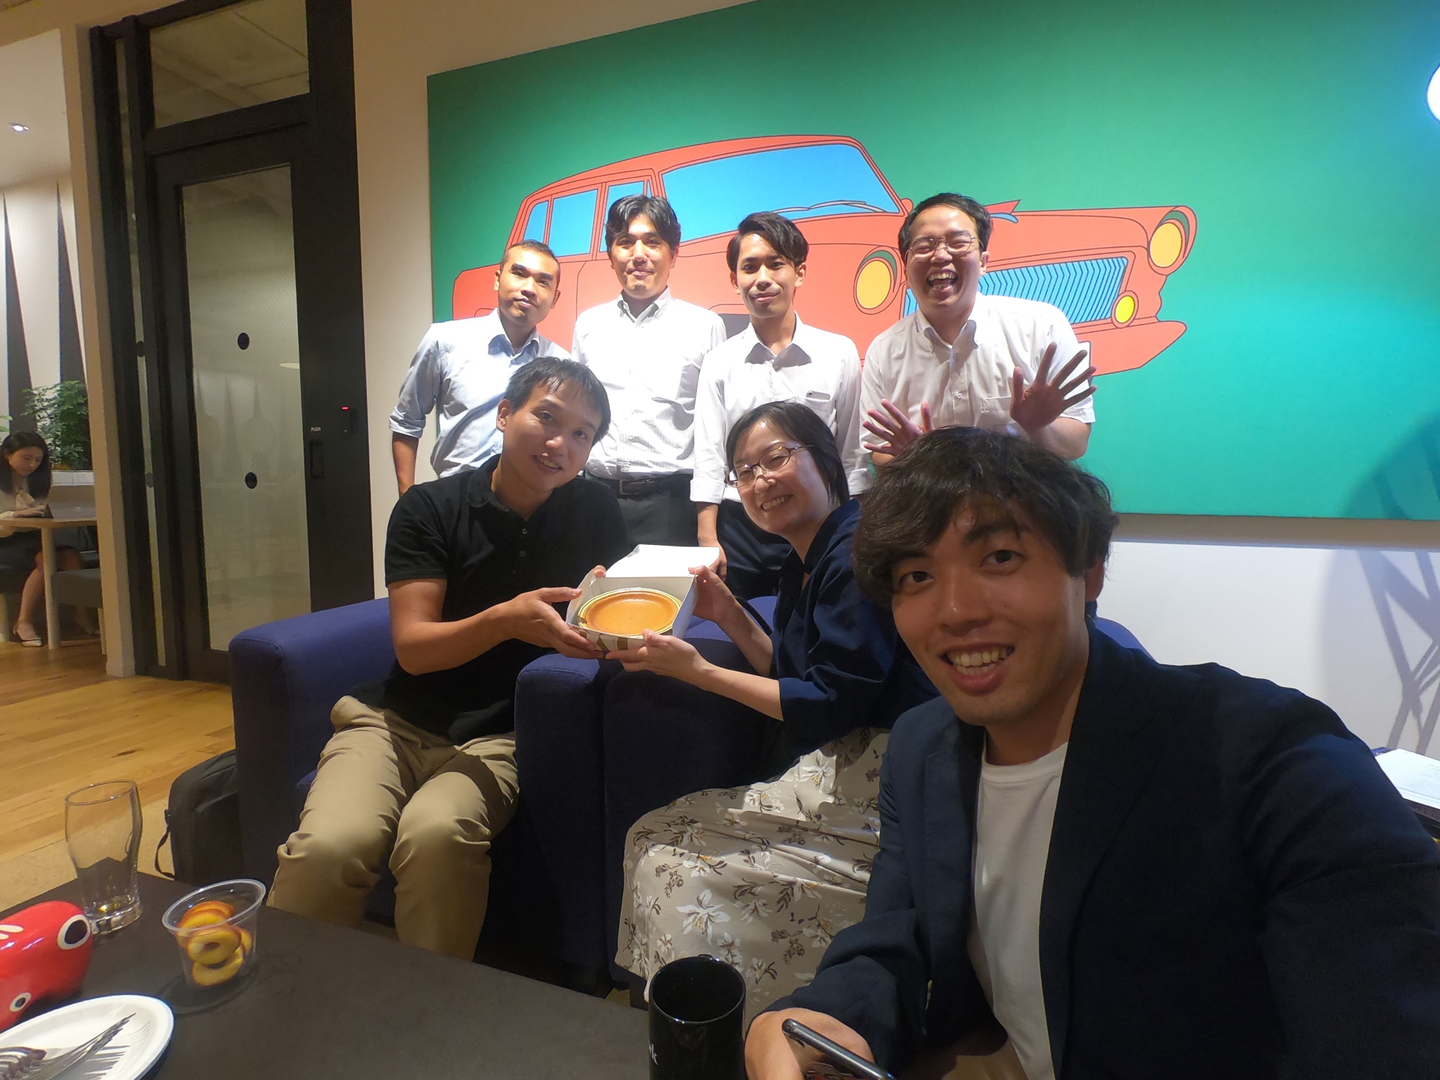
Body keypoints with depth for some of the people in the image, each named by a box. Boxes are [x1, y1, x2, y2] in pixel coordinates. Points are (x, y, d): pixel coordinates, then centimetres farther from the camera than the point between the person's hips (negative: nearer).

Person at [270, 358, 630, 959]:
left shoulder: (594, 512, 4)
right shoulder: (429, 508, -1)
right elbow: (413, 648, -9)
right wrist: (504, 621, -28)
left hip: (497, 738, 0)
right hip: (397, 722, 1)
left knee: (437, 832, -30)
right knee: (328, 843, -27)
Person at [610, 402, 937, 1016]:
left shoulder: (858, 547, -16)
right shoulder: (805, 560, 13)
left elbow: (833, 705, -19)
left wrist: (697, 671, -16)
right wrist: (730, 617, 2)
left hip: (868, 776, -9)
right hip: (832, 769, 9)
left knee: (663, 843, -9)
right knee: (655, 838, 5)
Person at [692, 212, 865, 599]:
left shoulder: (839, 354, 1)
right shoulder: (720, 361, 3)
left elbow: (853, 455, 4)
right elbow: (708, 459, 3)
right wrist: (708, 540, -2)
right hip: (738, 527, 1)